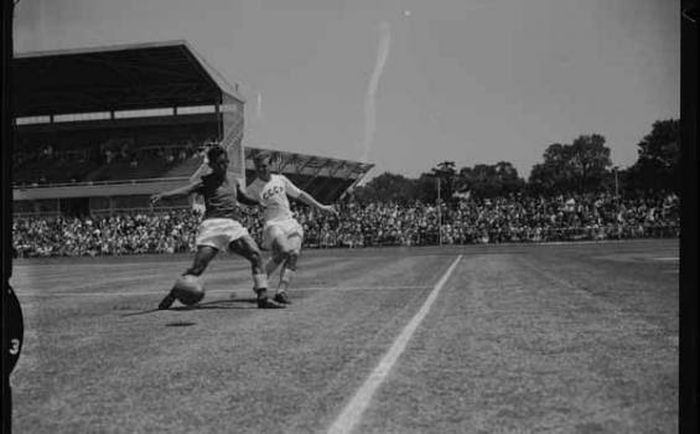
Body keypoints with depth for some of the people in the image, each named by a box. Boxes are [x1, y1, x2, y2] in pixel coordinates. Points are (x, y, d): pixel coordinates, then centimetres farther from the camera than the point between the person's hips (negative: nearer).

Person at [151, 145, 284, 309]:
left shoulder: (232, 179, 21)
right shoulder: (205, 182, 3)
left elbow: (241, 198, 39)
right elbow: (186, 190, -14)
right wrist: (163, 195, -31)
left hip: (234, 225, 5)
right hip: (213, 224, -5)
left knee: (256, 255, -10)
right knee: (198, 267, -13)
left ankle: (263, 297, -6)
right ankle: (171, 296, 3)